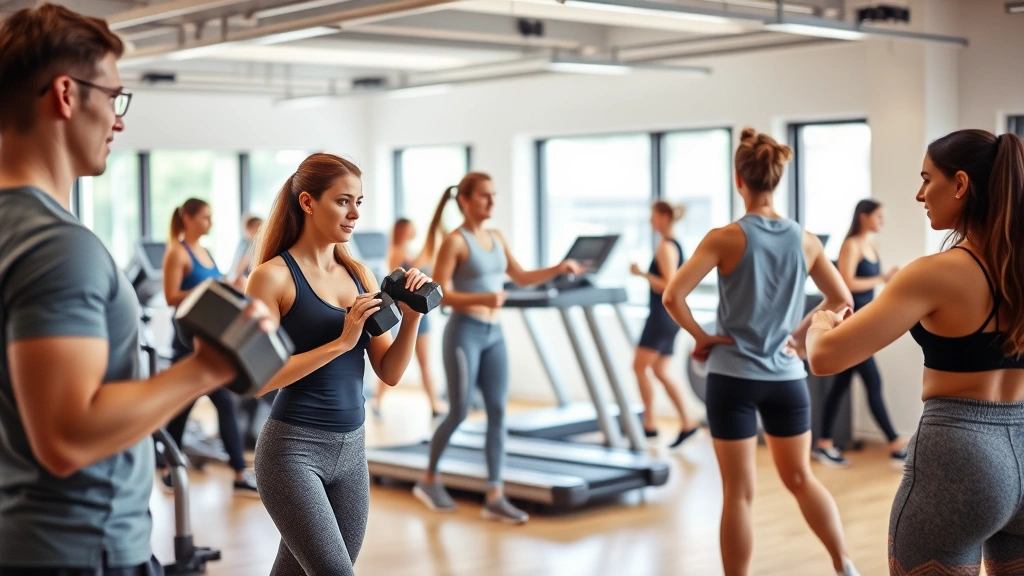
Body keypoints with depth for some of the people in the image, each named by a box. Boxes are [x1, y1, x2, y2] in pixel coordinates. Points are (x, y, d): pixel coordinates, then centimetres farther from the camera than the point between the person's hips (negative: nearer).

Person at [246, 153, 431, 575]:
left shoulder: (358, 274, 7)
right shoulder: (273, 275, -8)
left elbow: (389, 373, 7)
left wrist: (411, 318, -9)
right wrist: (341, 341, -21)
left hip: (352, 448, 6)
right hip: (293, 449, -6)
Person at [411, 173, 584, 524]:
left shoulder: (496, 238, 11)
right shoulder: (455, 242, -10)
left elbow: (521, 277, 18)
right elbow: (439, 293, -15)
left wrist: (557, 270, 4)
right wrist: (482, 298, -28)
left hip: (494, 333, 7)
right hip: (464, 332, -7)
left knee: (498, 412, 0)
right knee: (459, 413, -1)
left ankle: (494, 497, 3)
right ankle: (429, 480, 20)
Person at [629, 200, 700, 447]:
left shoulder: (665, 247, -15)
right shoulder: (675, 245, 14)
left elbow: (669, 286, -22)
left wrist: (642, 274, -21)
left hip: (663, 315, -10)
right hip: (668, 316, 10)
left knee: (639, 367, -3)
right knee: (661, 371, 11)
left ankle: (649, 424, 1)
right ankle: (686, 424, 9)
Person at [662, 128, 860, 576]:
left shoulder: (725, 238, -11)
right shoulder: (805, 241, 1)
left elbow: (673, 296, -18)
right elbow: (842, 301, 9)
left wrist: (701, 336, -6)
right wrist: (800, 334, 9)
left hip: (733, 377, -3)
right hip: (787, 377, 3)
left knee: (739, 493, 5)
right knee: (800, 478, 21)